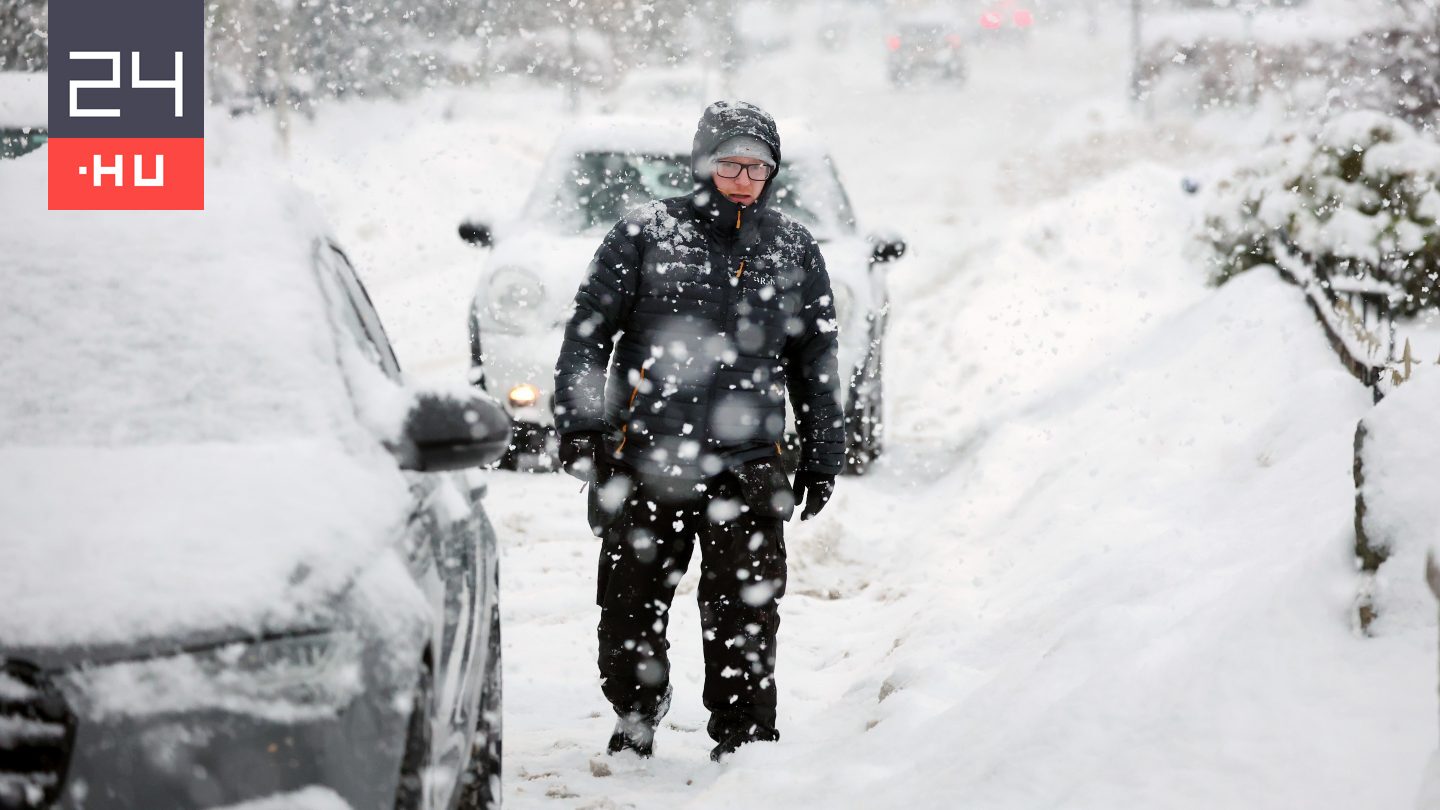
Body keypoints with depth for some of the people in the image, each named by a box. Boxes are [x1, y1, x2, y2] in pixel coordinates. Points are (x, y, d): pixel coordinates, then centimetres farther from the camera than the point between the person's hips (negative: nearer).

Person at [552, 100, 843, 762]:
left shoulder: (794, 251, 11)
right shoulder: (644, 234, 2)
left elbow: (815, 361, 18)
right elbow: (588, 331, 3)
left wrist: (821, 458, 16)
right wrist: (578, 424, -5)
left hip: (746, 469, 1)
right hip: (644, 460, -1)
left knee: (745, 619, -4)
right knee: (631, 609, 7)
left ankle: (745, 746, 7)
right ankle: (634, 728, 29)